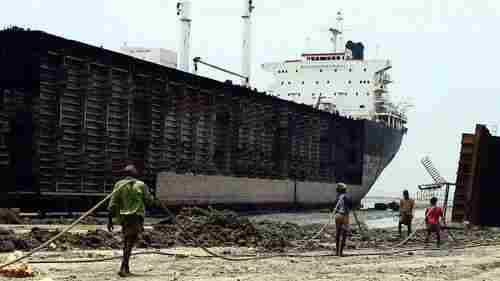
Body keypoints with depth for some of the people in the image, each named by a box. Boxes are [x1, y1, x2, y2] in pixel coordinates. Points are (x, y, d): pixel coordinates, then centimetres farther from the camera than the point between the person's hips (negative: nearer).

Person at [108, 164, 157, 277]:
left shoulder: (119, 185, 6)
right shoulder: (141, 185, 3)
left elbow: (113, 203, 0)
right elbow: (149, 201, 8)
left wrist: (110, 218, 2)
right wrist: (151, 197, 31)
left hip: (123, 217, 3)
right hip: (136, 217, -3)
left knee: (127, 242, 19)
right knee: (130, 243, -6)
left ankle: (126, 268, 22)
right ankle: (123, 268, -20)